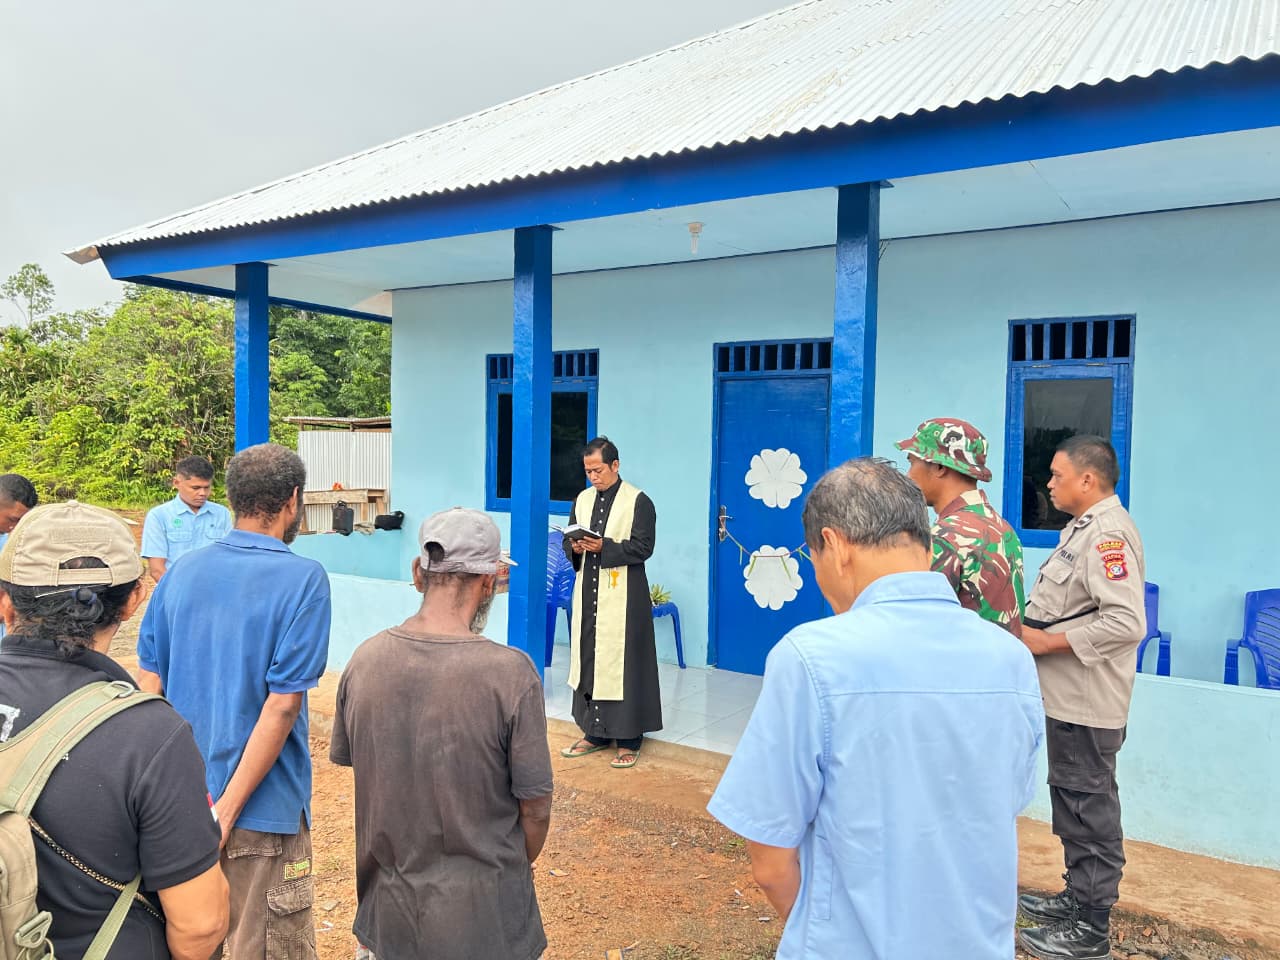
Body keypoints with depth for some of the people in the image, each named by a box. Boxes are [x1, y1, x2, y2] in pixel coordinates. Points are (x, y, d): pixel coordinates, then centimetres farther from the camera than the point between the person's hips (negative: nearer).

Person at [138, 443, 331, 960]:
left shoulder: (181, 570, 2)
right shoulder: (302, 579, -15)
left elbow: (149, 684, 5)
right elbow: (283, 705, -20)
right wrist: (227, 810, -15)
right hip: (261, 812, -6)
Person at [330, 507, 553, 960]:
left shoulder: (364, 659, -11)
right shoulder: (511, 672, -24)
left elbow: (344, 759, 5)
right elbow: (535, 809, -15)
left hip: (386, 908, 4)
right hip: (482, 920, -3)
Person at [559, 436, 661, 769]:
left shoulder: (638, 501, -7)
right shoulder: (583, 499, 12)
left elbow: (643, 547, -12)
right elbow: (569, 541, 15)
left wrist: (604, 546, -21)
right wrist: (574, 547, -8)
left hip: (622, 596, -6)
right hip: (588, 593, 6)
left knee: (622, 663, -2)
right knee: (588, 661, 10)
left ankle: (629, 739, 8)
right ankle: (595, 733, 22)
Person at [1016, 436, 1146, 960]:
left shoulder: (1108, 532, -19)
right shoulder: (1087, 528, 13)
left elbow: (1125, 622, -28)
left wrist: (1049, 642, -21)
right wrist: (1035, 630, 9)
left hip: (1086, 701, -10)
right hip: (1068, 696, 10)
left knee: (1089, 805, 0)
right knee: (1071, 798, 19)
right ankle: (1078, 896, 33)